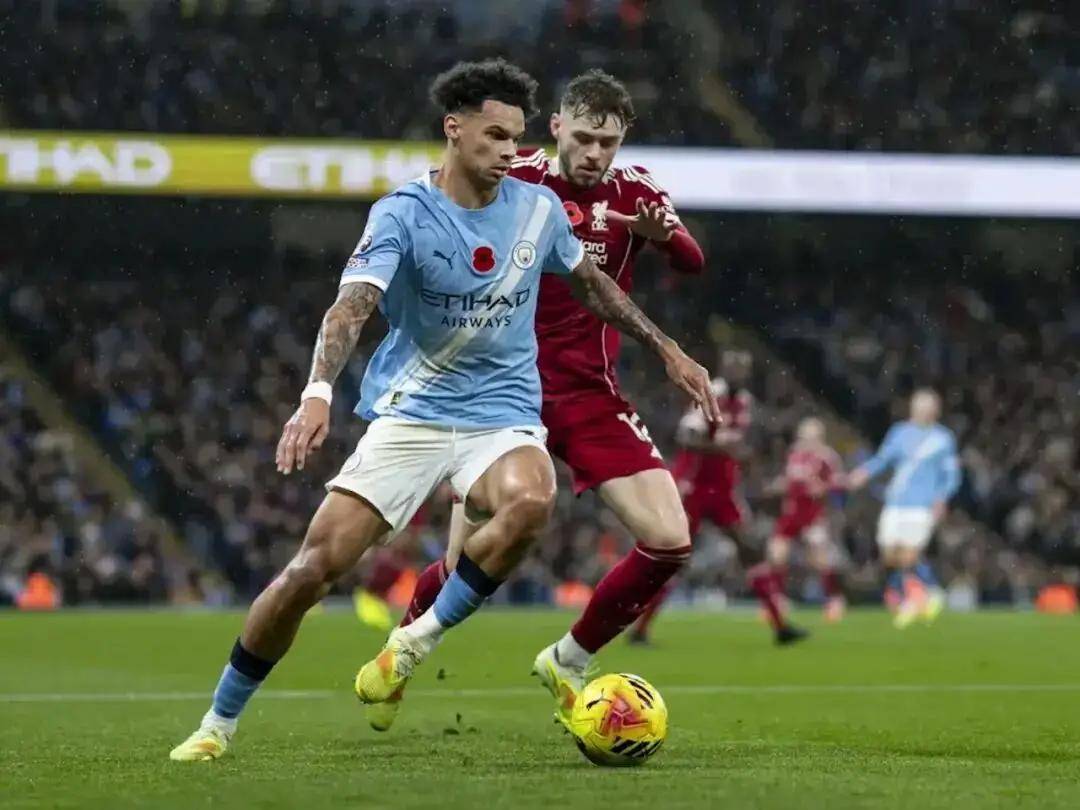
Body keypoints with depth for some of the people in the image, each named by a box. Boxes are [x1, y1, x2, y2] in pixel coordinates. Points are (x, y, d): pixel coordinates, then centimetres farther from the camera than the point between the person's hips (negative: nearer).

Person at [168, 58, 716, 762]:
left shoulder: (538, 208, 3)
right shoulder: (403, 214, -11)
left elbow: (591, 283, 23)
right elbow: (352, 306, -26)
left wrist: (667, 350, 24)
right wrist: (318, 394, -42)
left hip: (504, 416, 2)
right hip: (410, 415, -2)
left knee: (531, 501, -34)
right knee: (312, 568, -12)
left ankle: (414, 644, -14)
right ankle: (218, 724, 8)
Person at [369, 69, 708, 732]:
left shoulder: (634, 191, -1)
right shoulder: (512, 181, -5)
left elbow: (693, 263, -18)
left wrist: (663, 235, -41)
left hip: (591, 397, 2)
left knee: (669, 543, -10)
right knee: (466, 566, -6)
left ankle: (570, 660, 12)